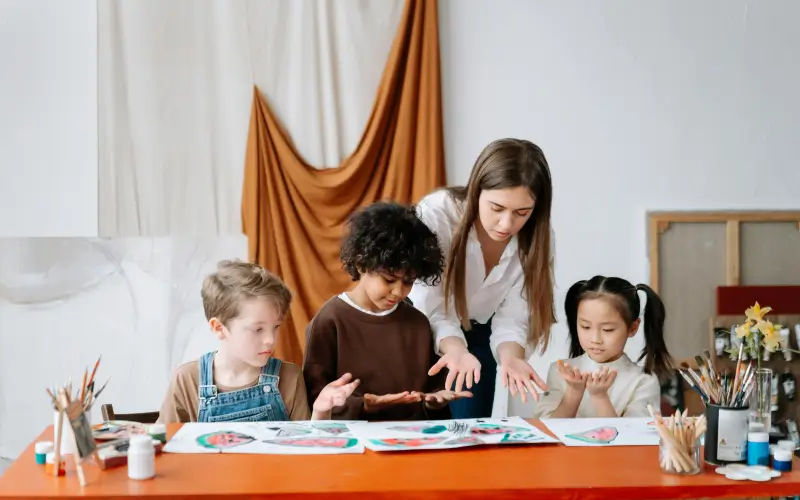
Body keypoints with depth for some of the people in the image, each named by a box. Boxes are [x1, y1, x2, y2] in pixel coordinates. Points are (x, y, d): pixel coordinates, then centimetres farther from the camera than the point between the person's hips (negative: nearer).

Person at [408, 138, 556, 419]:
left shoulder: (536, 239, -20)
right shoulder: (436, 214, -31)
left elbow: (512, 318, -20)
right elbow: (433, 311, -29)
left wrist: (510, 356, -41)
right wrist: (456, 350, -48)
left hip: (477, 335, 3)